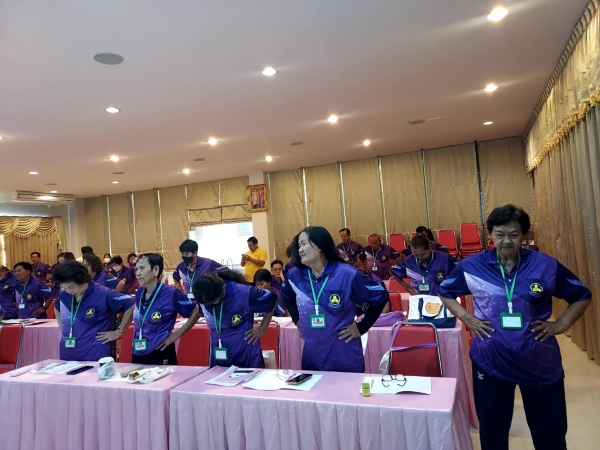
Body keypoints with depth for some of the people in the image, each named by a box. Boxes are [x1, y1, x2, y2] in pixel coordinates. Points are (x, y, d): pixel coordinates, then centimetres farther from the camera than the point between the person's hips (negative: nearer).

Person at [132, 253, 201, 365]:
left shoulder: (171, 293, -16)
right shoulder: (139, 292, 1)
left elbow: (196, 312, -8)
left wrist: (176, 335, -10)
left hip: (160, 355, -5)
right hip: (137, 354, 6)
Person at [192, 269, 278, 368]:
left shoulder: (244, 293, -23)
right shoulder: (204, 296, -12)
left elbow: (272, 298, -7)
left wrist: (262, 329, -3)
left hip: (246, 353, -3)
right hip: (218, 354, 4)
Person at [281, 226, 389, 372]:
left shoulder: (348, 274, -16)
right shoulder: (295, 275, -3)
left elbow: (381, 296, -6)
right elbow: (286, 296, 19)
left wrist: (361, 327, -7)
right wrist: (297, 320, 9)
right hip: (311, 357, 4)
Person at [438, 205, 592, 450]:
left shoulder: (546, 265, -5)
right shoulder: (471, 265, -5)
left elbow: (582, 295, 9)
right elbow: (445, 291, 10)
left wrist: (561, 324, -3)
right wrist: (465, 317, -3)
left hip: (540, 361, 1)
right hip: (490, 361, 0)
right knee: (492, 430, 16)